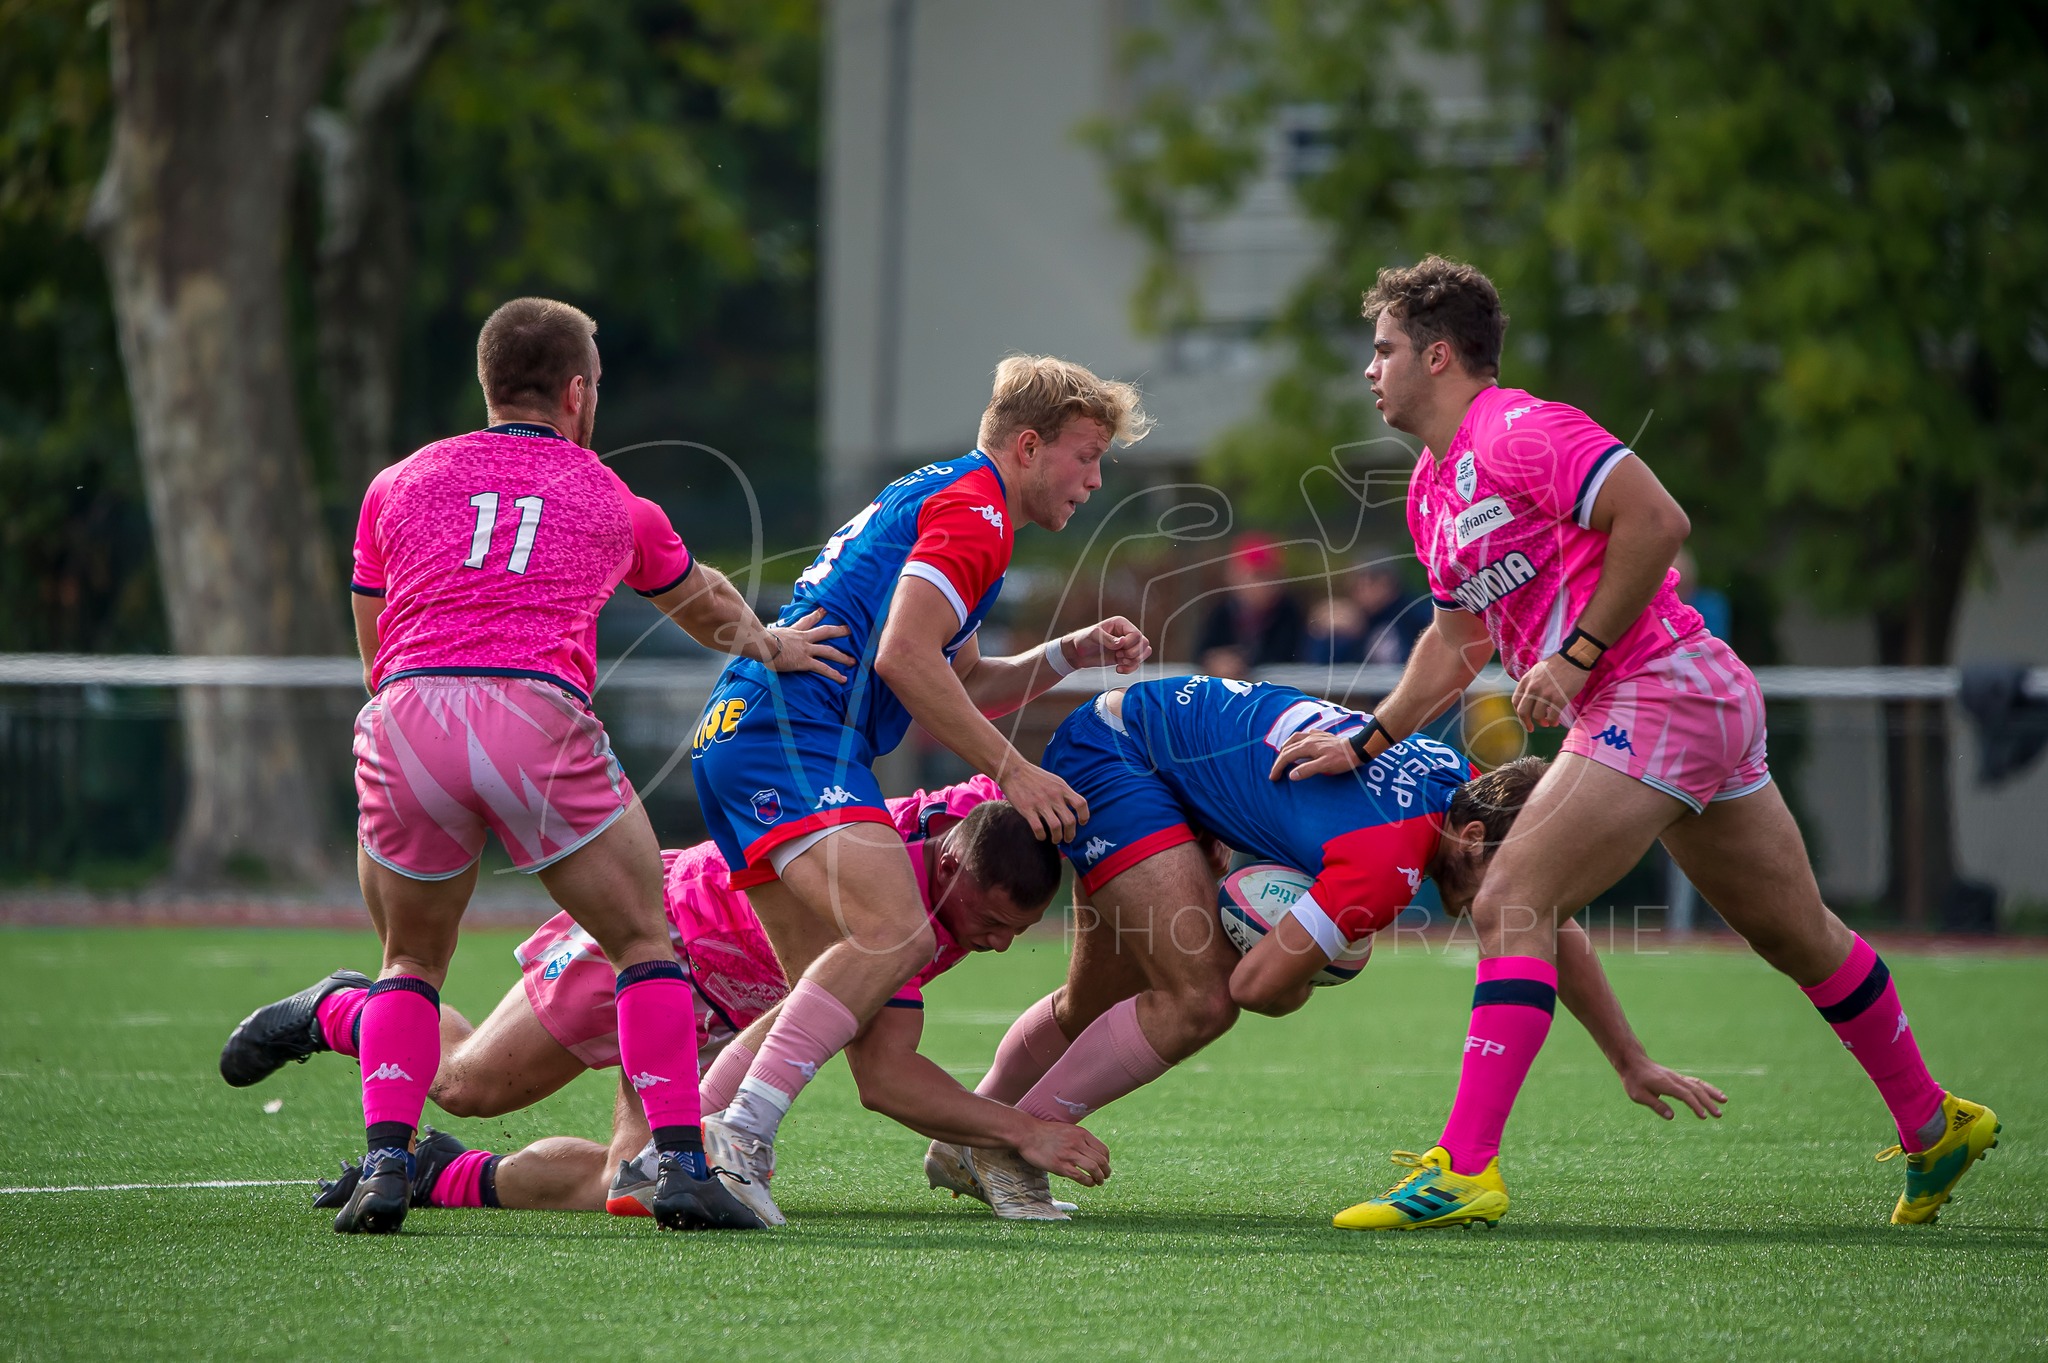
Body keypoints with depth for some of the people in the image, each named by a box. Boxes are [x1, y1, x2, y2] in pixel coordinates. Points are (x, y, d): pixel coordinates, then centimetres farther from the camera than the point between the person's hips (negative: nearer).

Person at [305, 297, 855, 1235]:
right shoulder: (610, 499, 24)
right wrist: (770, 646, 65)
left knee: (412, 963, 20)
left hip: (402, 716, 2)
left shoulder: (398, 485, 24)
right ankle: (681, 1167, 2)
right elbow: (704, 604, 44)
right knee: (645, 942, 14)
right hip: (539, 717, -2)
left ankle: (385, 1167, 0)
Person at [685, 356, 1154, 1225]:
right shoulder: (975, 509, -5)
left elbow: (961, 685, 34)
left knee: (836, 981, 7)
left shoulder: (935, 497, 28)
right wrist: (1012, 772, -12)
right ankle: (740, 1133, -32)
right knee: (895, 932, -26)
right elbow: (903, 658, -17)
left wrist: (1072, 654, 20)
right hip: (792, 735, -11)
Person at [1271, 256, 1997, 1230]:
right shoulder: (1431, 490, 18)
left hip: (1662, 690, -10)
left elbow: (1657, 520, -21)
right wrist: (1363, 745, 20)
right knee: (1798, 936, 18)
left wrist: (1576, 656, -19)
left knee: (1511, 903, -16)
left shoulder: (1519, 433, -12)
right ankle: (1933, 1124, 30)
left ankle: (1466, 1168, -21)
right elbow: (1457, 641, 27)